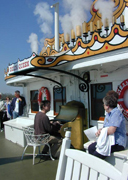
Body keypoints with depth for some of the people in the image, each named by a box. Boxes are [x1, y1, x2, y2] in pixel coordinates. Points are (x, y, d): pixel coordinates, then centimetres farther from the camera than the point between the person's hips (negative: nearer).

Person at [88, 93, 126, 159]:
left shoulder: (116, 113, -17)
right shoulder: (108, 114, 14)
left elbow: (111, 131, -25)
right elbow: (105, 128, 19)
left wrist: (101, 132, -7)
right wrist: (100, 131, -4)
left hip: (117, 143, -9)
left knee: (97, 153, -24)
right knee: (91, 148, -4)